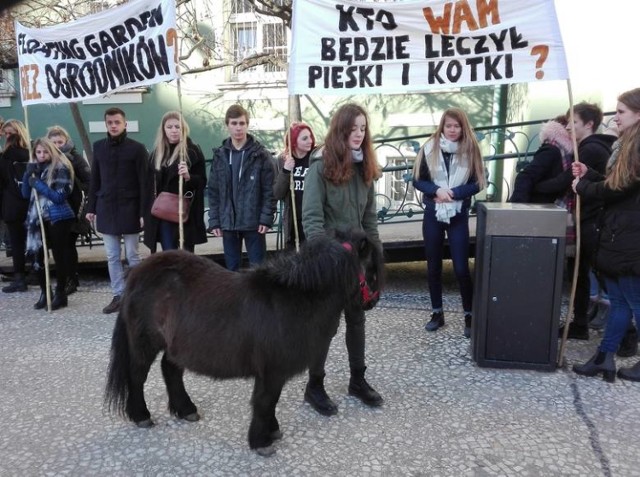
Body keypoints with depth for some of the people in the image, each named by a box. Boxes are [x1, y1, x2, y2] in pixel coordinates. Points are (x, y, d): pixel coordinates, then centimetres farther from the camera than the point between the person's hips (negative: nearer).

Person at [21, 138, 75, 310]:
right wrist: (28, 175, -6)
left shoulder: (60, 169, -7)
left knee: (60, 255, 2)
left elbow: (59, 196, -14)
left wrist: (38, 184, -18)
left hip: (58, 218, -6)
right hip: (38, 219, 6)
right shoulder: (35, 169, 12)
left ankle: (60, 294, 12)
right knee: (36, 255, 4)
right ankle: (44, 292, 19)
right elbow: (26, 194, 7)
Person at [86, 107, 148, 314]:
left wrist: (143, 212, -13)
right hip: (106, 209, 4)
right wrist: (91, 208, 9)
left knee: (132, 256, 4)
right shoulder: (98, 147, 8)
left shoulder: (137, 148, -6)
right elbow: (95, 180, 12)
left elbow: (144, 183, -8)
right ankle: (118, 296, 18)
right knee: (112, 257, 9)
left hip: (129, 209, -4)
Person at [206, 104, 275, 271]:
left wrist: (266, 218, -13)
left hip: (254, 222, -3)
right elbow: (213, 191, 7)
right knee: (232, 268, 12)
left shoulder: (260, 154, -2)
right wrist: (214, 221, 0)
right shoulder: (219, 155, 7)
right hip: (228, 223, 3)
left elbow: (269, 190, -6)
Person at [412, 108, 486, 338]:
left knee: (461, 268, -2)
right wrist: (437, 190, -17)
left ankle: (469, 315, 15)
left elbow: (477, 184, -4)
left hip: (459, 216, -2)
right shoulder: (430, 148, -1)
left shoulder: (470, 150, -3)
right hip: (432, 215, 2)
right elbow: (417, 180, 0)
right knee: (433, 266, 10)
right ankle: (437, 312, 25)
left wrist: (453, 193, -17)